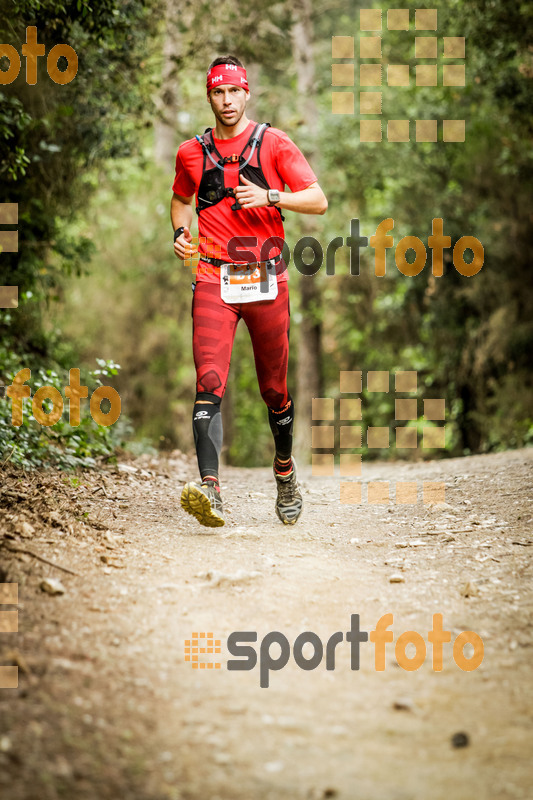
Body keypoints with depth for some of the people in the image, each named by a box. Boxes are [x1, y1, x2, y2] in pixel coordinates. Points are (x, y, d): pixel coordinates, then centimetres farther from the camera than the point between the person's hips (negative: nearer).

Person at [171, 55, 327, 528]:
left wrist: (270, 196, -18)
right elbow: (181, 199, 30)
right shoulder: (192, 153, 11)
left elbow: (318, 201, -2)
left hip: (266, 279, -1)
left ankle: (285, 470, 35)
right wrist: (180, 232, 9)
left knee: (274, 389, 9)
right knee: (210, 383, -17)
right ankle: (210, 490, -27)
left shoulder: (273, 143, 3)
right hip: (214, 278, 1)